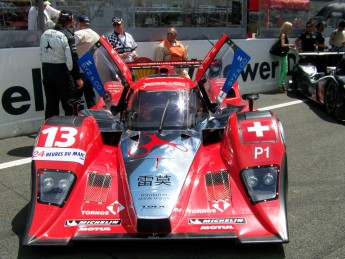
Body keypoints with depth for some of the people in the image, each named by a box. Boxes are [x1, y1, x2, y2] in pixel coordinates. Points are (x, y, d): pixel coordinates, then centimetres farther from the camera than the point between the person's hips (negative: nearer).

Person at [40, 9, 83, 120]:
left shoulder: (45, 34, 7)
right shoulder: (67, 35, -13)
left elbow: (41, 54, 12)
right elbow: (72, 59, -17)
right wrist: (78, 78, -12)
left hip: (46, 70, 7)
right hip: (62, 72, -7)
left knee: (51, 103, 14)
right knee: (69, 104, 1)